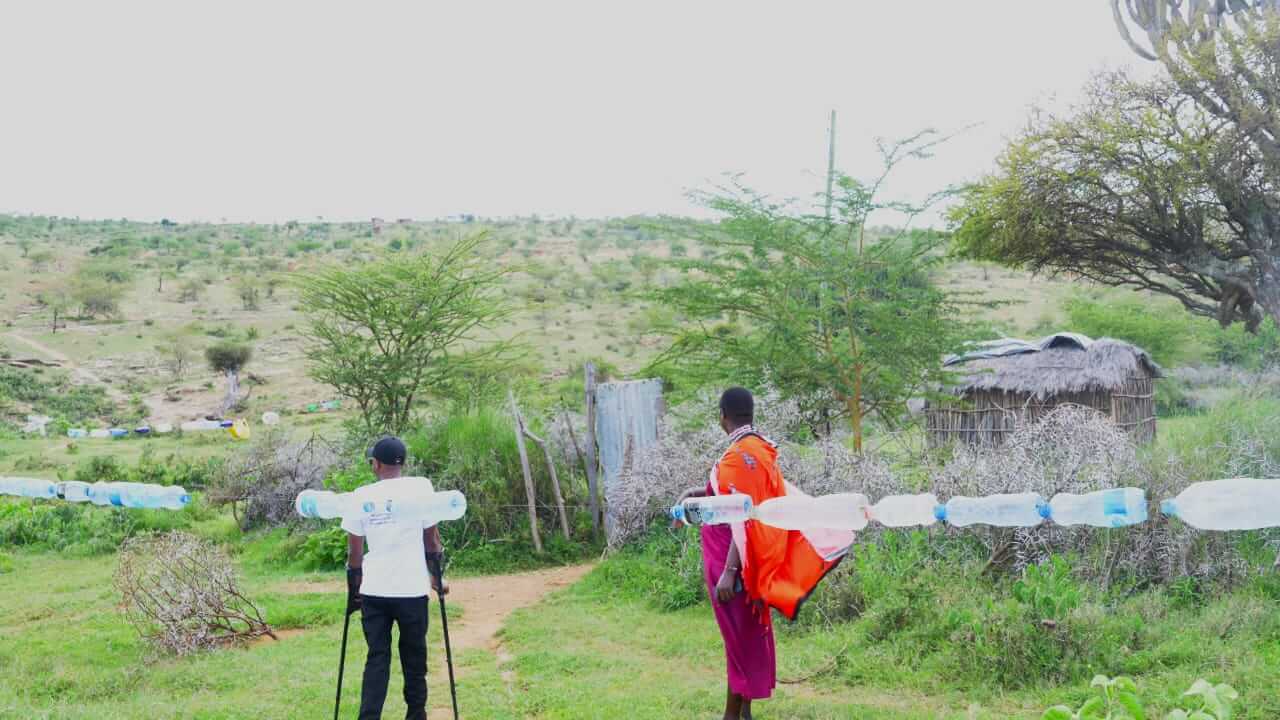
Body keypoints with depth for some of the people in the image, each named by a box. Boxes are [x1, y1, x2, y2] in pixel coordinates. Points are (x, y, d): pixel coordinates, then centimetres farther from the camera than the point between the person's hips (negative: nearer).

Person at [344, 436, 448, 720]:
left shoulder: (361, 496, 2)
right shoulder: (420, 487, -2)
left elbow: (354, 552, 5)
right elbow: (431, 540, 1)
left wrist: (353, 591, 16)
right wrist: (437, 577, 13)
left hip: (373, 590, 1)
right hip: (412, 589, -1)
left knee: (376, 658, 8)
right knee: (414, 657, 14)